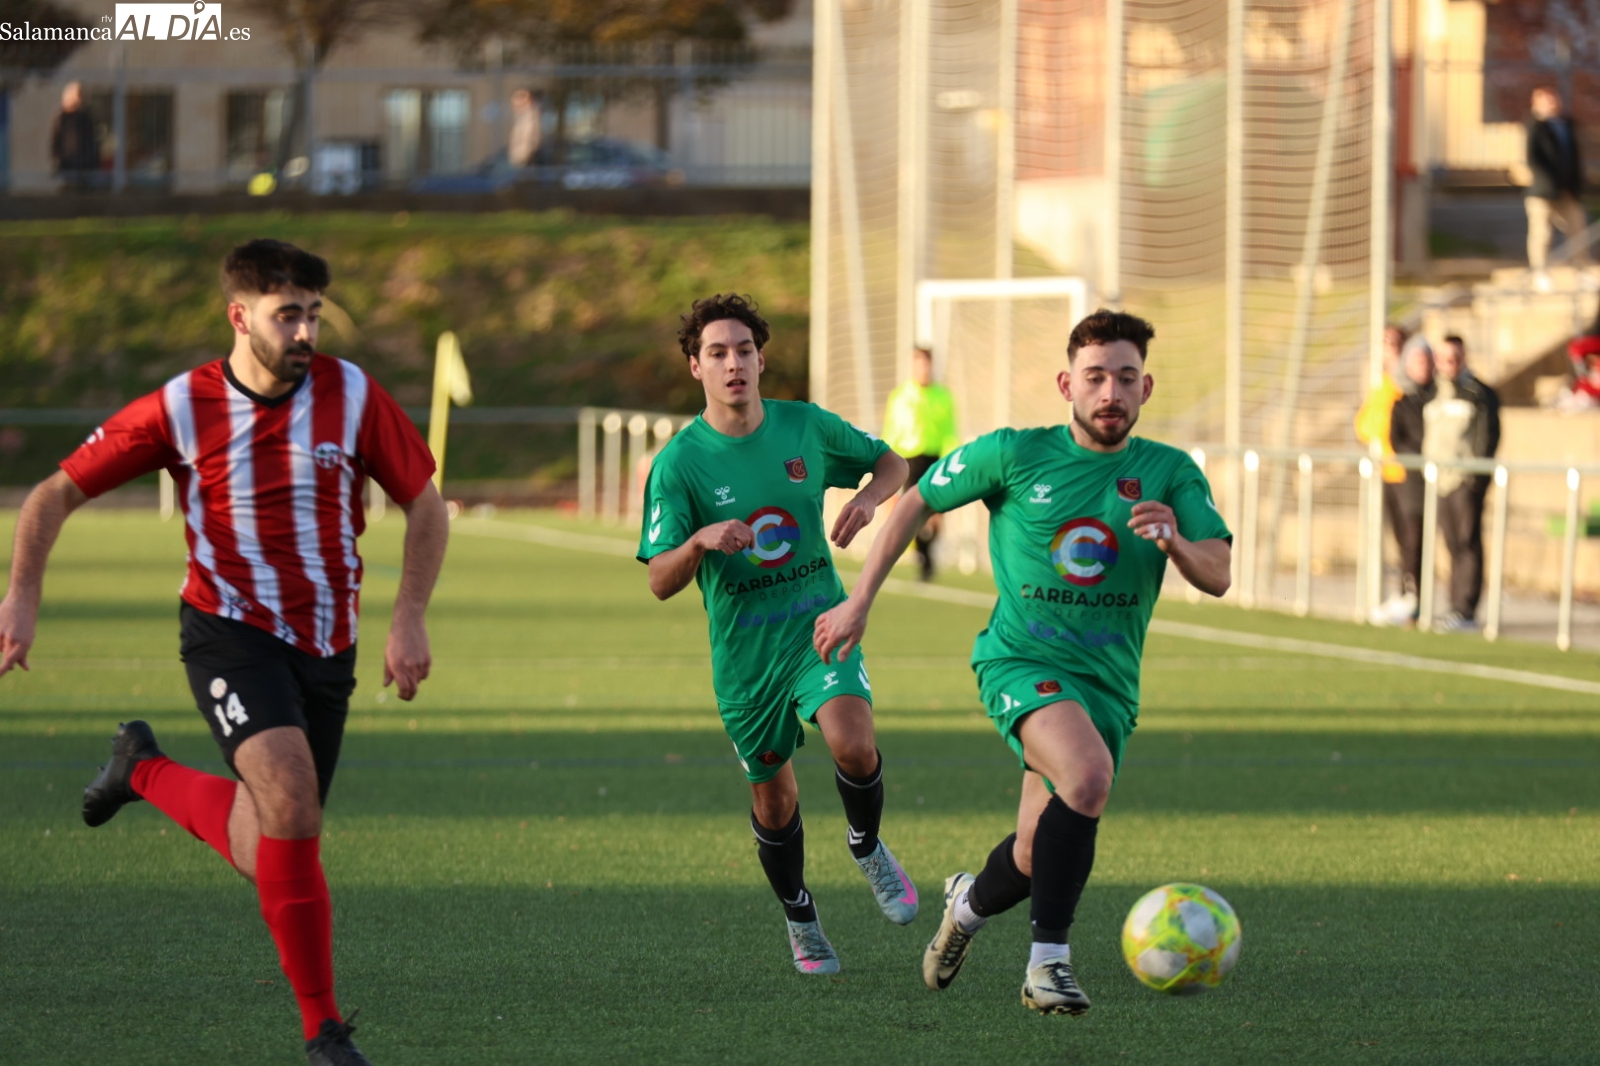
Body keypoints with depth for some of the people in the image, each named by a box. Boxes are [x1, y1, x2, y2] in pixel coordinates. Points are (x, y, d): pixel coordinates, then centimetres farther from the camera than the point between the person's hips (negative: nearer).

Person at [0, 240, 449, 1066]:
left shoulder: (350, 394, -5)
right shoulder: (181, 409, -8)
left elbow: (424, 503, 7)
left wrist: (408, 620, -2)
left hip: (324, 647, 4)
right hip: (230, 633, -4)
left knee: (265, 854, 4)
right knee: (291, 793, -28)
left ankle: (146, 772, 35)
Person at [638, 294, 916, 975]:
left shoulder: (807, 428, -3)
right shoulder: (679, 463, -10)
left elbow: (890, 463, 15)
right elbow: (661, 583, -12)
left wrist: (868, 497, -8)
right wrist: (700, 541, -33)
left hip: (820, 623, 0)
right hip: (743, 650, 0)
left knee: (852, 744, -26)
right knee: (774, 799, 9)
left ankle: (867, 847, 5)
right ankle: (800, 921, 36)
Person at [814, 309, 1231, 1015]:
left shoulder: (1171, 474, 1)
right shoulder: (1015, 454, -2)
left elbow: (1217, 577, -9)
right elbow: (916, 502, 10)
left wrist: (1176, 541, -31)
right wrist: (859, 601, 7)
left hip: (1107, 683, 3)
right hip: (1020, 661, -3)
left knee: (1038, 859, 4)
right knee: (1089, 774, -33)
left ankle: (970, 903, 41)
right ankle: (1047, 962, -25)